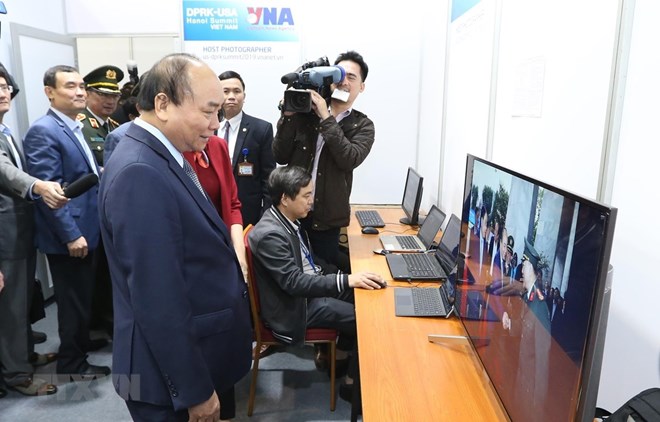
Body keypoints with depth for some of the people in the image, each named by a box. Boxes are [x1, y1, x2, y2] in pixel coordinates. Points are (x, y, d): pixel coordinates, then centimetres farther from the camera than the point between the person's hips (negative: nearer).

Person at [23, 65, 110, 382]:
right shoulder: (43, 131, -16)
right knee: (73, 300, 6)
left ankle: (81, 344, 39)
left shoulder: (76, 128, 12)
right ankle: (71, 364, 24)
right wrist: (71, 235, -22)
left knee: (83, 297, 21)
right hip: (68, 236, -8)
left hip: (84, 229, 9)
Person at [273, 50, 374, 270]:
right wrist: (288, 115, -11)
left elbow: (349, 160, -19)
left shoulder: (363, 126, 0)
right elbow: (280, 157, -1)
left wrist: (326, 118, -19)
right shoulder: (304, 113, 2)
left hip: (325, 217, -1)